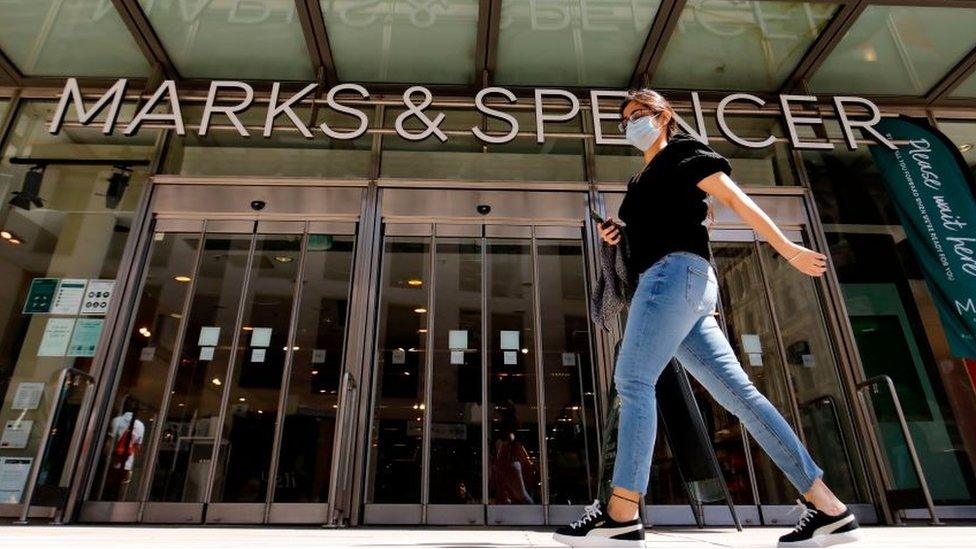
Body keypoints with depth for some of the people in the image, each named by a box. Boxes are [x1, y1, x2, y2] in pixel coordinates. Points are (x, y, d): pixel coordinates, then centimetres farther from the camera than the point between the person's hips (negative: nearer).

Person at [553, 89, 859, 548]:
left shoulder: (683, 154, 9)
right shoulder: (642, 181, 32)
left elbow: (737, 200, 2)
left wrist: (788, 249, -1)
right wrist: (617, 236, 13)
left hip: (677, 271, -8)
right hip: (667, 278, 8)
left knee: (632, 380, -18)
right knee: (737, 391, 1)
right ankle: (827, 506, 3)